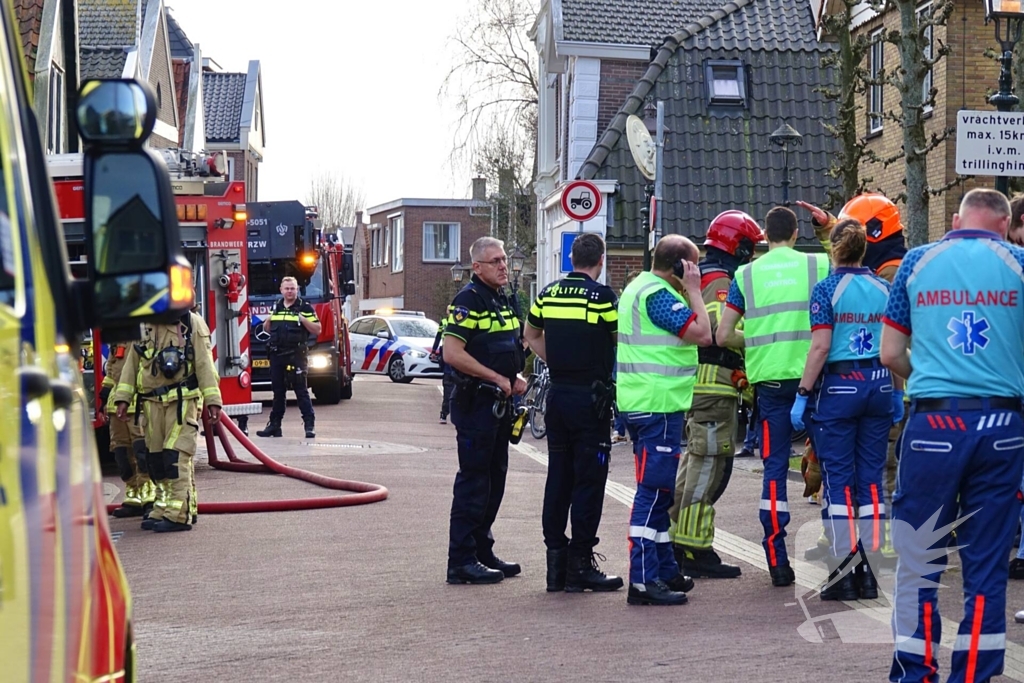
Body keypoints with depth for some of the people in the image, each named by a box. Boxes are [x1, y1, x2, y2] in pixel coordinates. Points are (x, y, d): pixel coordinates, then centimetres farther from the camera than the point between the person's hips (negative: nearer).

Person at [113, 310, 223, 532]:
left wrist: (212, 400, -7)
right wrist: (123, 398, 6)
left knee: (176, 455, -12)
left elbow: (204, 363, -2)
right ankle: (163, 510, 14)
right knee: (155, 458, 5)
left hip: (182, 401, -5)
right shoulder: (144, 326, 14)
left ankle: (179, 515, -13)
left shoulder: (192, 324, 1)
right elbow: (132, 363, 14)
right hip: (152, 403, 5)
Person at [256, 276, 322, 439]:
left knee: (301, 390, -7)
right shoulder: (276, 307, 16)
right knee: (278, 391, 10)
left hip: (296, 356, -5)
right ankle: (275, 424, 15)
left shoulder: (305, 307, 1)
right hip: (276, 355, 5)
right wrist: (268, 320, 2)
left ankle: (310, 424, -7)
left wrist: (303, 320, -17)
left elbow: (317, 329, -1)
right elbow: (267, 329, 24)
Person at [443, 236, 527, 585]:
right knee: (473, 481, -7)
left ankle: (483, 552, 22)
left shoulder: (505, 300, 15)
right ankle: (461, 562, -3)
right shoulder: (468, 300, -13)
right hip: (475, 402, -9)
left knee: (495, 479, 13)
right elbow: (452, 353, -22)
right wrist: (497, 378, -17)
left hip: (500, 402, 9)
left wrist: (516, 377, 7)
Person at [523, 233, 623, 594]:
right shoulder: (602, 297, -11)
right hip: (591, 398, -6)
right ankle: (580, 566, -2)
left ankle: (555, 561, 14)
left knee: (558, 479, 11)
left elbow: (531, 334, 21)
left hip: (558, 396, 6)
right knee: (588, 482, -2)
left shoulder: (548, 295, 7)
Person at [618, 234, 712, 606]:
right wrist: (693, 289, -11)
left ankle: (664, 570, 26)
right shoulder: (657, 294, -16)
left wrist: (688, 291, 15)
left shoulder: (641, 287, 17)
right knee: (653, 490, -11)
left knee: (658, 490, 17)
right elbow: (702, 334, -19)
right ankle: (643, 582, -12)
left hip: (645, 404, 11)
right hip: (658, 404, -11)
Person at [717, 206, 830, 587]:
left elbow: (723, 336, 6)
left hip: (769, 379, 1)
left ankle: (778, 561, 3)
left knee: (774, 468, 5)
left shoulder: (747, 274, 6)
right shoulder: (819, 265, 3)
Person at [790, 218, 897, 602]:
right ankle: (869, 573, 10)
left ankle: (843, 573, 0)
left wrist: (803, 394, -8)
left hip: (839, 386, -4)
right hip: (879, 384, 4)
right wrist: (899, 394, 17)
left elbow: (821, 346, -13)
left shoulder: (827, 289, -6)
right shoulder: (884, 289, 5)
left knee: (838, 479, 2)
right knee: (872, 478, 8)